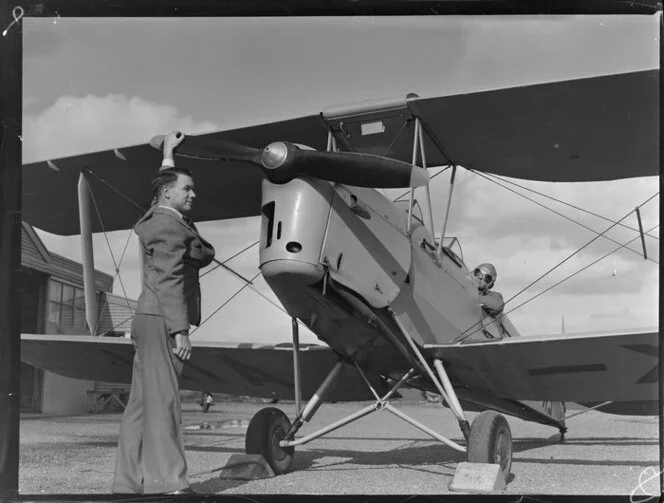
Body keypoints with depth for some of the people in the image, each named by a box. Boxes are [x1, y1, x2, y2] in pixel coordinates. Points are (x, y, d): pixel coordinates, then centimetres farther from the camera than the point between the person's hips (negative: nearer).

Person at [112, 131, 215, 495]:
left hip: (149, 321, 10)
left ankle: (129, 482, 8)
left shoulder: (155, 218, 20)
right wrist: (179, 330, -23)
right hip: (161, 321, -10)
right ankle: (166, 483, -18)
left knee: (141, 403, 7)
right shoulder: (170, 227, -9)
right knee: (162, 400, -15)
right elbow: (168, 281, -19)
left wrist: (168, 155, 54)